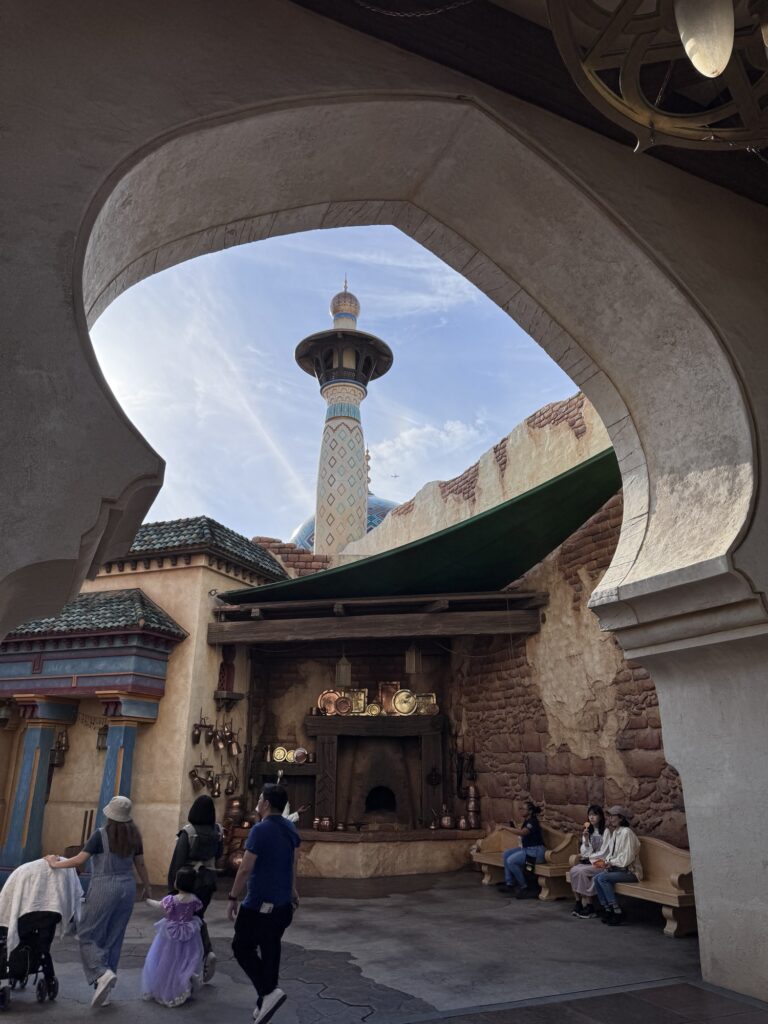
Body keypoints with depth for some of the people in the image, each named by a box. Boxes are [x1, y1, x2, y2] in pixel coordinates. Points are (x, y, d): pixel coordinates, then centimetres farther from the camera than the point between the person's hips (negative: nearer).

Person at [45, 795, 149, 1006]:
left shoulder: (101, 834, -12)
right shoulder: (134, 835, 3)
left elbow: (79, 860, -11)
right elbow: (140, 864, 9)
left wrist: (56, 864, 5)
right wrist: (146, 886, 23)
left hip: (104, 887, -5)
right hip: (127, 888, 5)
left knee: (88, 935, 6)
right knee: (113, 938, 12)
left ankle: (102, 973, -14)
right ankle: (104, 991, 15)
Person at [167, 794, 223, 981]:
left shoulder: (188, 832, -17)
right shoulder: (217, 831, -3)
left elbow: (178, 860, -15)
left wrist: (172, 885, -7)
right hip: (209, 879, 5)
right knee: (198, 917, 20)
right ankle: (207, 952, 2)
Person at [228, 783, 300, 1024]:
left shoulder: (260, 830, -19)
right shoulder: (290, 828, 5)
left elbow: (245, 869, -17)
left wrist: (233, 898, -7)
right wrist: (292, 890, 28)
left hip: (259, 904, -7)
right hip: (283, 903, 7)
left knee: (242, 948, 7)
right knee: (270, 950, 15)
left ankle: (269, 992, -4)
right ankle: (265, 1002, 21)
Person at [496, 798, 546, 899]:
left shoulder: (533, 821, -17)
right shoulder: (526, 820, 12)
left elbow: (522, 832, -33)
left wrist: (506, 828, -29)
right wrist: (512, 826, -4)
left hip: (535, 851, -10)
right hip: (526, 848, 10)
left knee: (511, 861, -21)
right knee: (505, 854, 2)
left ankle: (524, 887, -8)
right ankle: (510, 883, 4)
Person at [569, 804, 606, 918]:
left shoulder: (606, 832, -6)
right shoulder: (587, 831, 11)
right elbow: (584, 852, 4)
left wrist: (589, 856, -6)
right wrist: (586, 839, -11)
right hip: (588, 862, 5)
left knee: (581, 871, -29)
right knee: (573, 870, -24)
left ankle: (587, 905, -18)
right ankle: (579, 902, -17)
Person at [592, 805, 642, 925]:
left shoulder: (626, 832, -17)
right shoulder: (609, 832, 7)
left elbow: (627, 858, -20)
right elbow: (606, 852, 14)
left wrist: (610, 862, -15)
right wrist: (605, 861, -6)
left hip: (630, 871, -7)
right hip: (616, 868, 7)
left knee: (602, 878, -25)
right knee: (596, 878, -16)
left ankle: (617, 911, -16)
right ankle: (607, 910, -5)